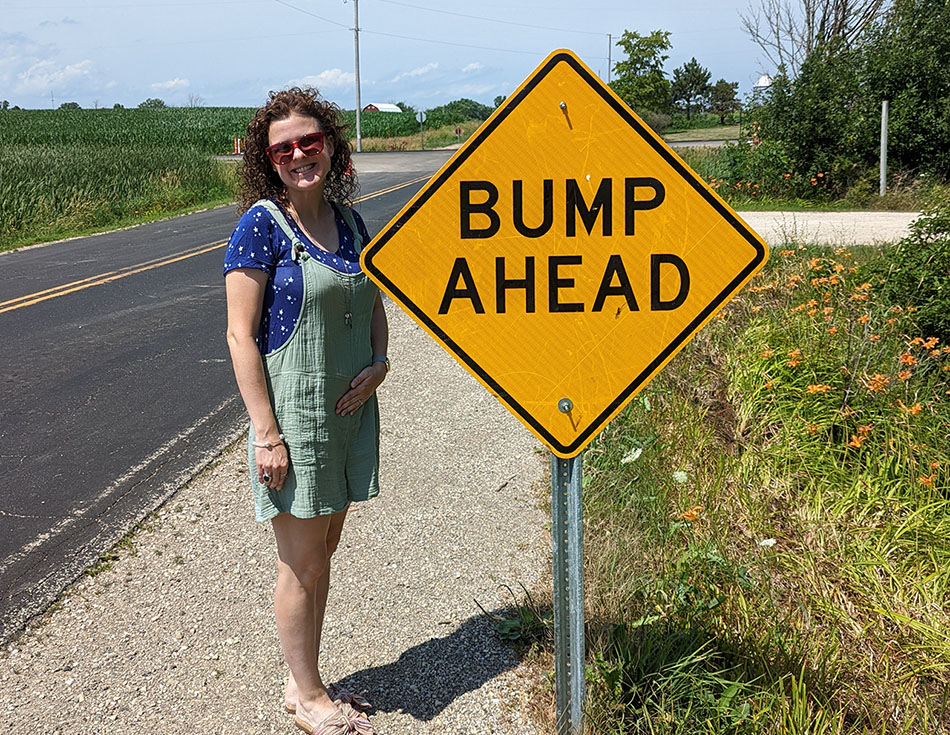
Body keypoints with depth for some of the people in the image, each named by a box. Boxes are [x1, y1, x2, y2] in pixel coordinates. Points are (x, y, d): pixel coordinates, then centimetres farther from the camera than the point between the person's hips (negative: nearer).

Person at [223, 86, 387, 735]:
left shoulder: (347, 218, 7)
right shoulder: (263, 225, -12)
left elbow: (374, 304, 18)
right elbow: (241, 335, -14)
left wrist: (379, 362, -1)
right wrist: (266, 433, -18)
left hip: (350, 408, 7)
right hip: (295, 412, -7)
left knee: (322, 551, 17)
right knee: (302, 565, 5)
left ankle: (306, 681, 33)